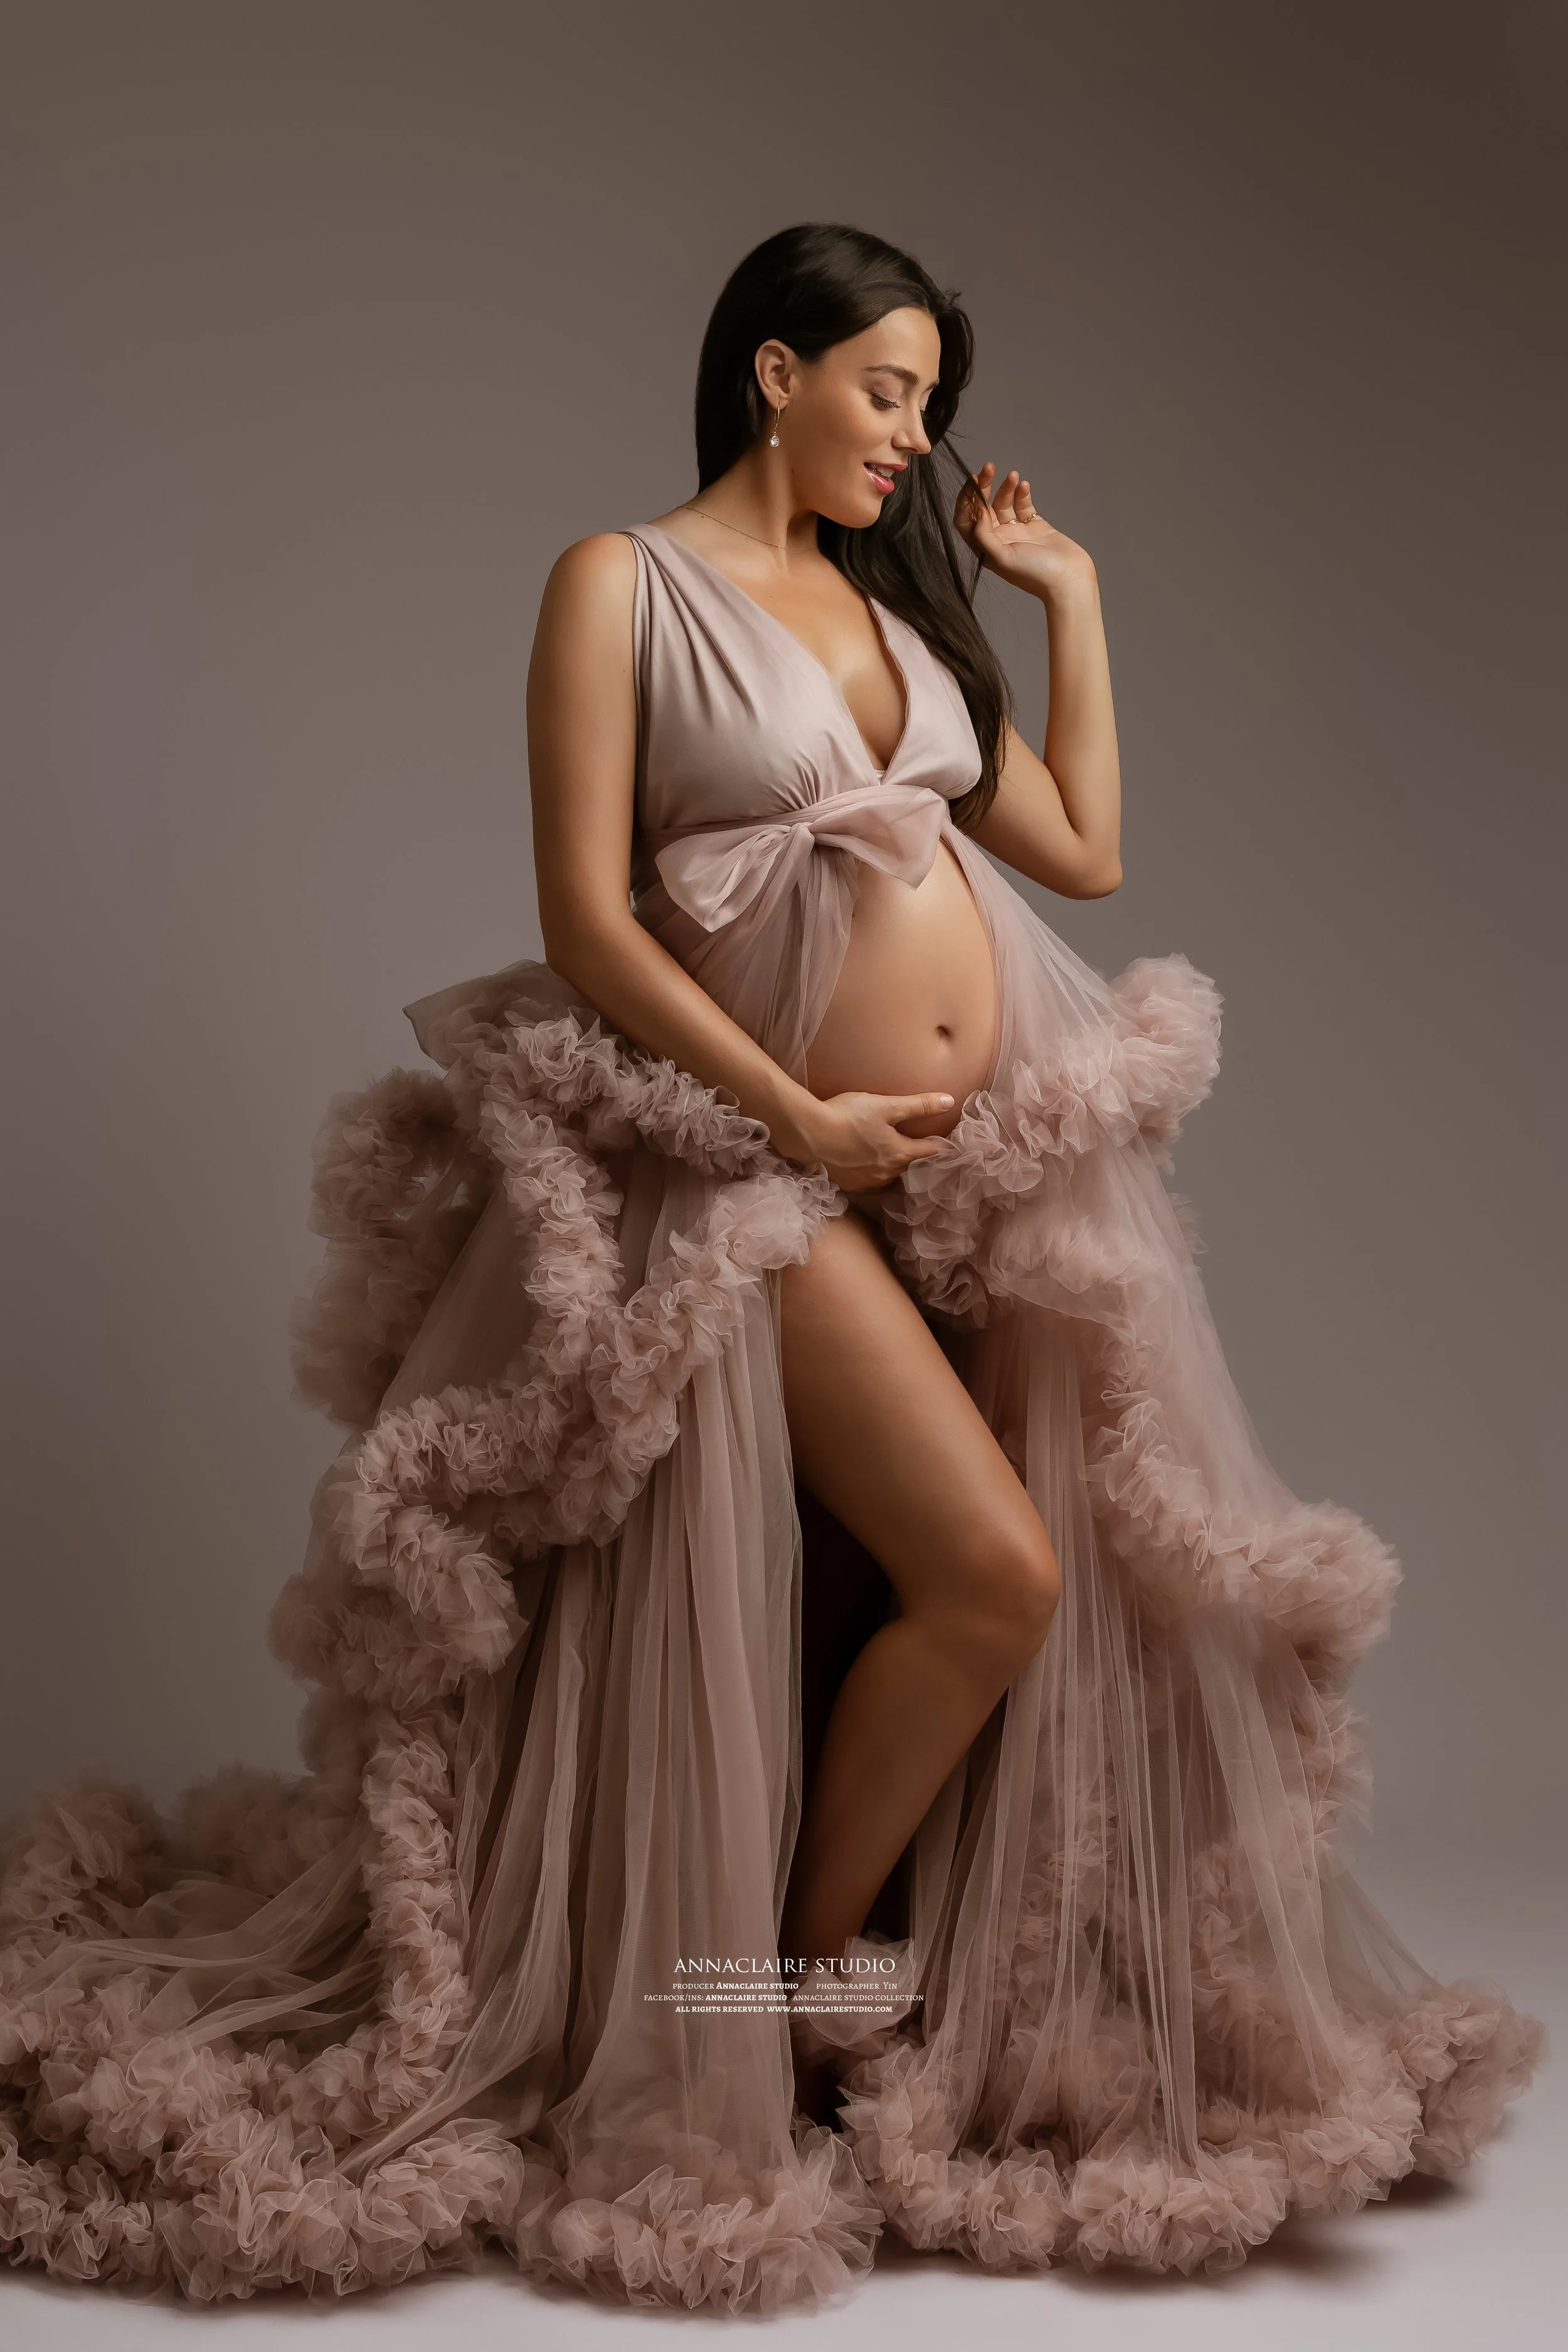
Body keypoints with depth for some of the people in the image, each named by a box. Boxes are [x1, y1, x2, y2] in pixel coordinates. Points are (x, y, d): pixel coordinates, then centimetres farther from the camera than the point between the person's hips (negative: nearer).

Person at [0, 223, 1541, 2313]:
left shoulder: (897, 600, 17)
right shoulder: (624, 585, -2)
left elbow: (1084, 848, 16)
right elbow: (586, 922, -10)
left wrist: (1070, 593, 17)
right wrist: (799, 1120, -13)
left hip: (1005, 1147, 7)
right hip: (783, 1168, -6)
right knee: (993, 1575, -15)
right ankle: (817, 1979, 10)